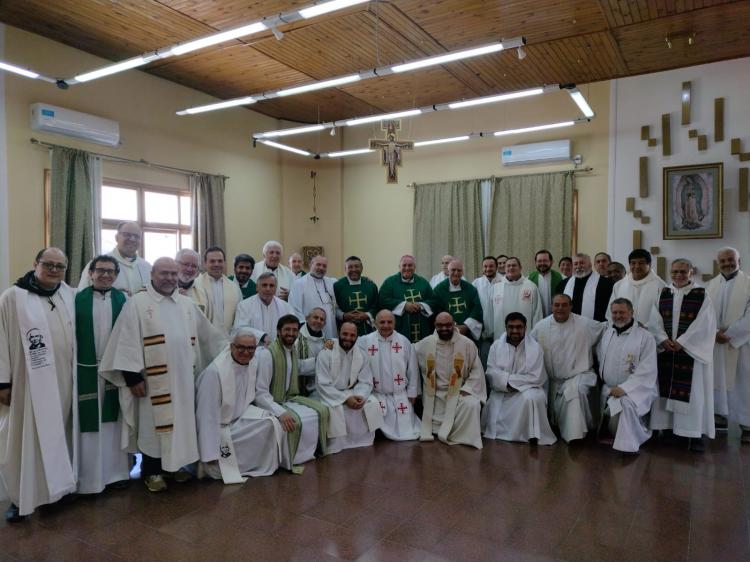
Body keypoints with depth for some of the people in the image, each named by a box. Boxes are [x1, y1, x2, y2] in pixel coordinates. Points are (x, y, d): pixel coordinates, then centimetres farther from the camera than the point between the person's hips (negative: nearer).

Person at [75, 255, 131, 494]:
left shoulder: (122, 300, 4)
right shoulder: (78, 299, 0)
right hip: (87, 369, -1)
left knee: (114, 421, 10)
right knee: (89, 422, 4)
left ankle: (115, 470, 22)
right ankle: (89, 475, 16)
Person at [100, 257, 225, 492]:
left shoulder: (187, 304, 10)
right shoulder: (137, 303, -5)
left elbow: (207, 334, 19)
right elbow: (128, 342, -9)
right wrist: (132, 376, -14)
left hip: (183, 377, 5)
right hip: (155, 379, -5)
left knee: (182, 420, 11)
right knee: (154, 423, 4)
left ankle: (175, 463, 27)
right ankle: (152, 471, 18)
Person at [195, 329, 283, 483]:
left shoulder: (253, 363, -9)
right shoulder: (214, 371, -29)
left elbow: (258, 393, 9)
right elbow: (207, 414, -27)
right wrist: (211, 454, -25)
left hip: (240, 415, 6)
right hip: (217, 426, -5)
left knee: (272, 423, -20)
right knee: (218, 469, -21)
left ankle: (263, 466, 0)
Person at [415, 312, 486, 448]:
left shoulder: (467, 344, -7)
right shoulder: (424, 344, -4)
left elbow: (476, 370, -3)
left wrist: (467, 389, -14)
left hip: (459, 392, -1)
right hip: (434, 395, 2)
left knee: (472, 405, -30)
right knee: (434, 429, 0)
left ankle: (459, 436, -10)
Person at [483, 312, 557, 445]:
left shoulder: (535, 348, -6)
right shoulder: (496, 345, 2)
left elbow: (536, 378, -12)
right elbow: (491, 372, -6)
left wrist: (510, 380, -15)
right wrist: (507, 382, -22)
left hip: (527, 389, -2)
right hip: (501, 392, 2)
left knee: (531, 398, -36)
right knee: (495, 427, -12)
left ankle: (532, 434, -18)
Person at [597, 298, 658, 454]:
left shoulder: (645, 337, -6)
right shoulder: (607, 333, 12)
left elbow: (647, 370, -13)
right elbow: (599, 359, 15)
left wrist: (624, 388, -22)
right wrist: (606, 385, 0)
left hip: (635, 389, -5)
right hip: (608, 388, 6)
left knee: (623, 403, -32)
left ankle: (628, 444, -14)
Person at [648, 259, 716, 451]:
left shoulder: (701, 295, -2)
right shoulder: (663, 294, 8)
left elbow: (703, 324, -10)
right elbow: (655, 321, 3)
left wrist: (681, 342, -15)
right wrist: (663, 340, -11)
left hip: (692, 350, -3)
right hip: (665, 350, 4)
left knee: (692, 390, -1)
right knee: (665, 389, 6)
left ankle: (695, 433, 7)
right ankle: (667, 427, 16)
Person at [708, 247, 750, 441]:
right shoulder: (711, 284, 10)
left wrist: (730, 334, -14)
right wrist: (714, 332, -11)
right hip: (716, 342, 4)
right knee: (718, 380, 7)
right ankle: (721, 418, 17)